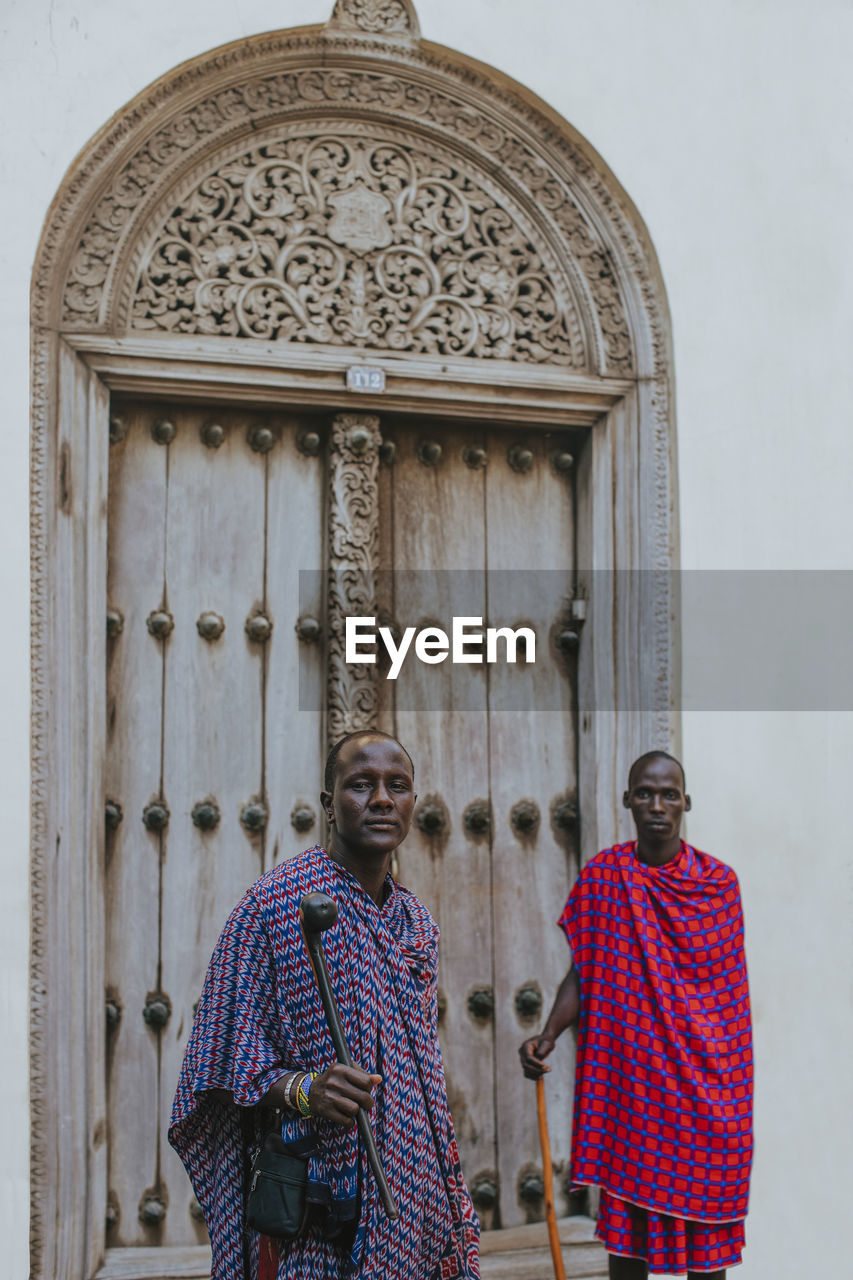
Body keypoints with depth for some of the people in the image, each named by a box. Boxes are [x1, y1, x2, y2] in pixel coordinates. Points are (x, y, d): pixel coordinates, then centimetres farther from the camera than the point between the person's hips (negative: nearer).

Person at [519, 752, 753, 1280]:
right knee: (628, 1211, 4)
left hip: (705, 1080, 1)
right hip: (628, 1073, 0)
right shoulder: (602, 876, -1)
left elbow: (730, 987, 7)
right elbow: (582, 973, 1)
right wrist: (548, 1034, -15)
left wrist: (737, 1086, 7)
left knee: (707, 1217, 6)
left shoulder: (719, 882, 1)